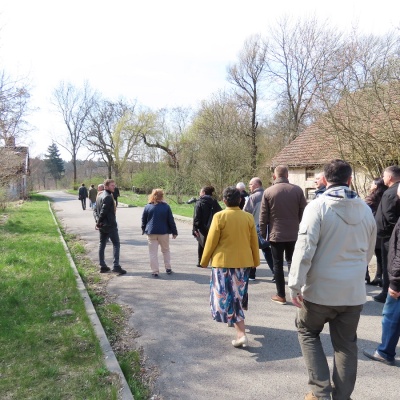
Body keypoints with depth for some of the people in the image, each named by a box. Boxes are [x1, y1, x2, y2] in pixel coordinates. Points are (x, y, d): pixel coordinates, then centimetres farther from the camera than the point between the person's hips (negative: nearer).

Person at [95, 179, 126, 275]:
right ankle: (116, 266, -7)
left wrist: (99, 222, 12)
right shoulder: (108, 197, -17)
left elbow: (96, 209, 17)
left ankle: (102, 266, 18)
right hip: (110, 225, -9)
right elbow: (103, 211, -22)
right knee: (116, 244, -3)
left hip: (102, 226, 9)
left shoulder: (99, 196, 14)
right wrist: (99, 222, -12)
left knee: (102, 244, 13)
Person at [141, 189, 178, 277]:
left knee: (153, 252, 4)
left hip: (151, 232, 0)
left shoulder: (148, 206, -1)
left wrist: (143, 229, 22)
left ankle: (155, 271, 3)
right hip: (164, 232, 0)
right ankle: (168, 268, 21)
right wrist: (174, 232, 6)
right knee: (166, 250, 18)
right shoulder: (166, 206, -5)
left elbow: (143, 220, 6)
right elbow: (171, 220, -2)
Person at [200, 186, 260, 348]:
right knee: (237, 296, 21)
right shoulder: (248, 217, -1)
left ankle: (241, 334, -2)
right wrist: (256, 261, 19)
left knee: (226, 297, 6)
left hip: (223, 262, -4)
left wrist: (204, 260, 4)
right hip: (244, 262, 5)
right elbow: (254, 242, 5)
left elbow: (211, 241, -9)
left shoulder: (219, 216, -12)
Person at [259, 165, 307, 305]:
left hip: (276, 234, -2)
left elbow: (263, 216, -4)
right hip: (293, 234, 2)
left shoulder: (268, 192, -6)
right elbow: (304, 213, 1)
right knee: (292, 261, 19)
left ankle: (281, 295, 11)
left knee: (278, 265, 7)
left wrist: (263, 233, 6)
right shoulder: (297, 190, -2)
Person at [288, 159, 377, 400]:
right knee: (346, 344, 17)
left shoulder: (318, 206, -13)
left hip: (321, 289, -4)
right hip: (354, 290, 4)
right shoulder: (365, 210, 3)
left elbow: (305, 248, -20)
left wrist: (295, 284, -13)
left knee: (307, 332, 18)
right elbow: (369, 252, 14)